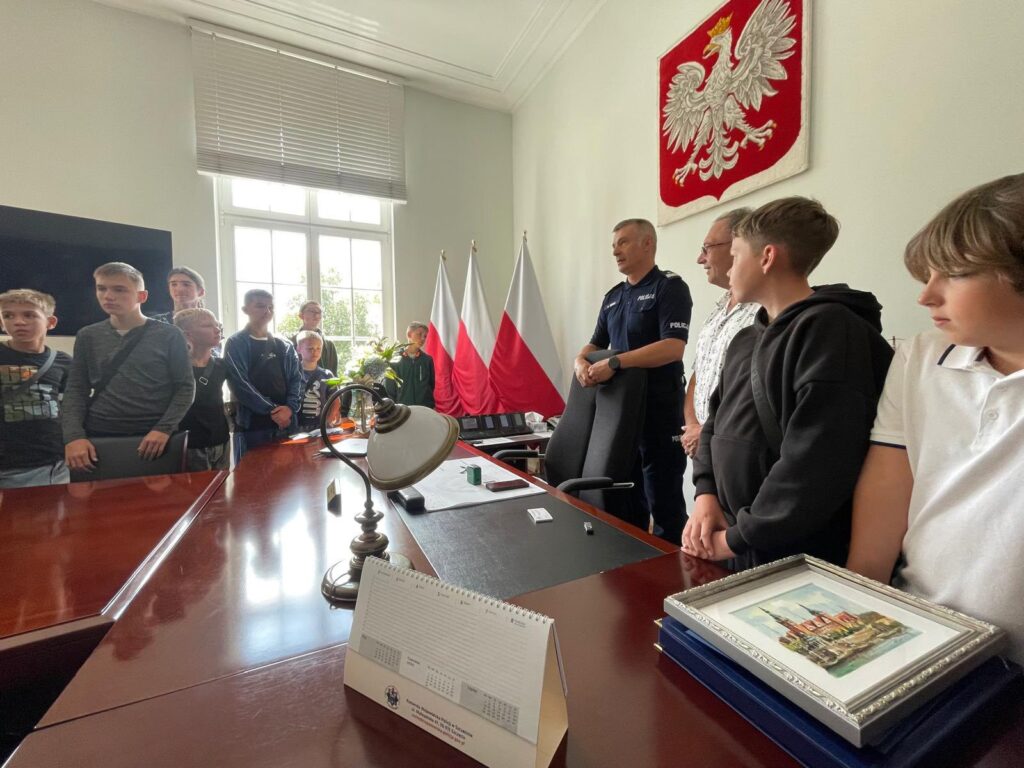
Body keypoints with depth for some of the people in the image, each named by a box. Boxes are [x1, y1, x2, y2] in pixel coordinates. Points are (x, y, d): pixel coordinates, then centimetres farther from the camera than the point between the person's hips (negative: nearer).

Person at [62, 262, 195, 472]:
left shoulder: (169, 335, -2)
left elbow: (185, 387, -4)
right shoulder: (88, 336, 8)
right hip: (97, 439, 3)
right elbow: (76, 390, 7)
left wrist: (164, 428, -14)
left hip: (154, 439, -2)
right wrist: (74, 435, -7)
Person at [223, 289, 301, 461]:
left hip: (286, 424, 5)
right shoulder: (236, 344, -1)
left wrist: (290, 407, -10)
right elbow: (240, 385, -10)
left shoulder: (284, 347, 14)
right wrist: (272, 410, -13)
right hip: (252, 425, -4)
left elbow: (296, 379, 7)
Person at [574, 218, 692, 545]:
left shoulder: (669, 287, -7)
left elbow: (673, 347, -19)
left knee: (663, 503, 3)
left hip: (659, 413, -7)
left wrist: (614, 363, -23)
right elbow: (595, 344, 18)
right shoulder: (612, 296, 16)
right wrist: (580, 362, -5)